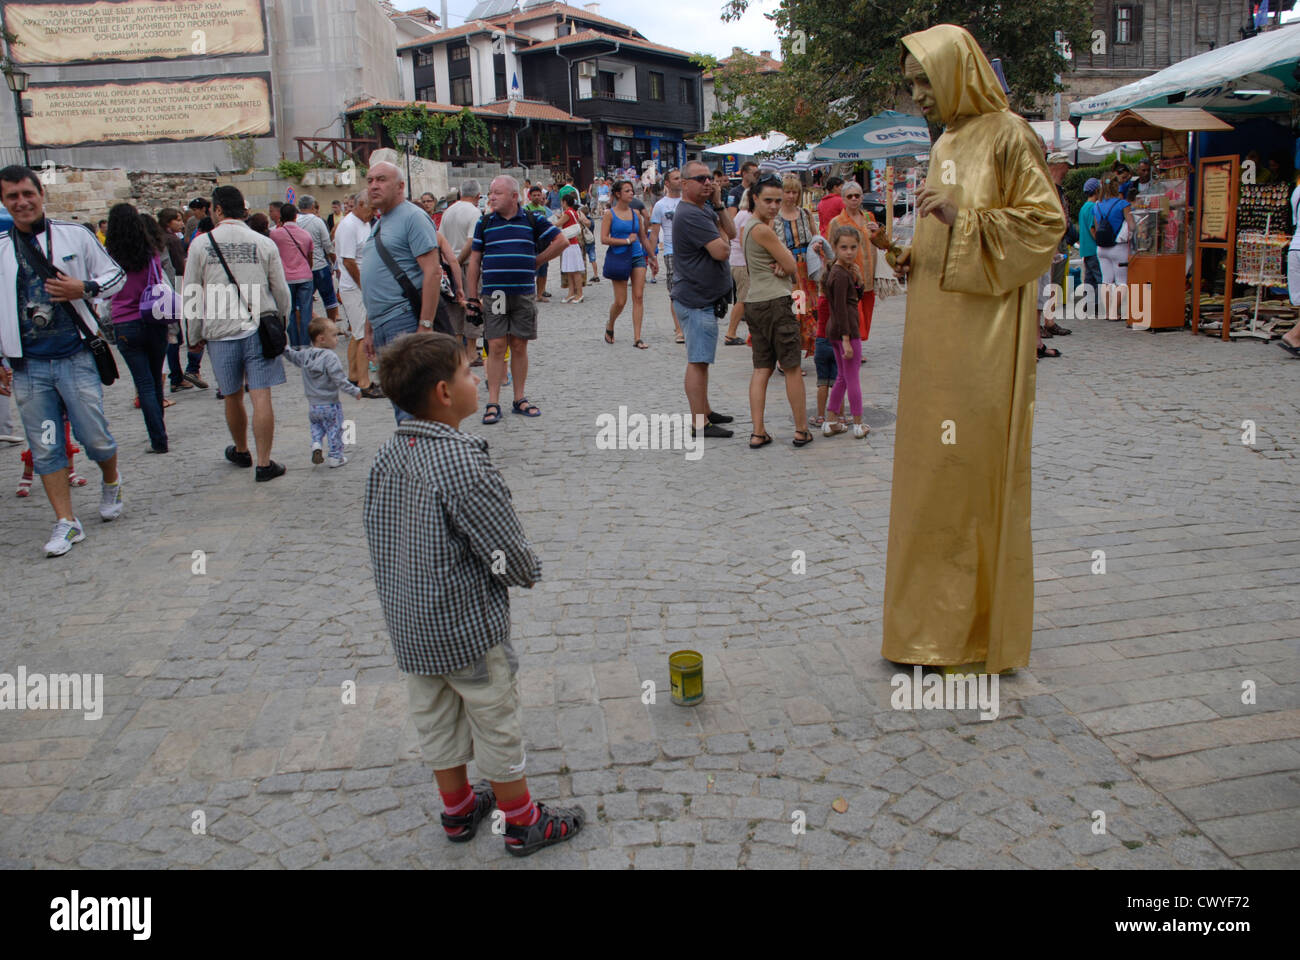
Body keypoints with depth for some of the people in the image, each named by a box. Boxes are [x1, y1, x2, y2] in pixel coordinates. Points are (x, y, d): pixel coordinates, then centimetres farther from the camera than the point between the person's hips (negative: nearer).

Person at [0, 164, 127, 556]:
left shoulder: (74, 234, 3)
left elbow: (115, 274, 10)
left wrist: (84, 288, -11)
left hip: (76, 358, -2)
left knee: (95, 437, 0)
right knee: (44, 448, 3)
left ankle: (111, 482, 33)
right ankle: (66, 522, 10)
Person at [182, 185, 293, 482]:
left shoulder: (201, 244, -1)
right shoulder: (264, 243, 0)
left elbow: (191, 296, 2)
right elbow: (281, 291, 6)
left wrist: (194, 336, 12)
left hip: (220, 331, 0)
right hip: (259, 328, 0)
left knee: (232, 398, 15)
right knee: (261, 397, -2)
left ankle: (241, 451, 34)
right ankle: (264, 463, -3)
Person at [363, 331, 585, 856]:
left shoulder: (386, 456, -4)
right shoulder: (464, 465, -27)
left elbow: (377, 533, 5)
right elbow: (511, 557, -24)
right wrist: (529, 570, -3)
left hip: (408, 625, 7)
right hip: (469, 627, -7)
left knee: (435, 719, 22)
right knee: (496, 723, 11)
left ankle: (457, 808, 41)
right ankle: (523, 822, 28)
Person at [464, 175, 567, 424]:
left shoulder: (532, 221, 5)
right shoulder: (484, 224, 7)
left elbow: (561, 241, 9)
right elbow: (474, 261, 7)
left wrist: (536, 262, 6)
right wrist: (473, 297, 1)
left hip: (523, 294, 0)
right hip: (493, 296, 0)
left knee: (520, 346, 5)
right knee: (496, 346, -4)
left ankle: (520, 399, 16)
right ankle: (493, 403, 0)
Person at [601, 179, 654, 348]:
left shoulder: (636, 214, 10)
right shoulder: (610, 214, -3)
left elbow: (643, 238, 17)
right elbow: (604, 239, -10)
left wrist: (652, 257, 18)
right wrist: (626, 241, -13)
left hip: (637, 257, 4)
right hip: (618, 258, -4)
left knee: (638, 297, -6)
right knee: (620, 301, -1)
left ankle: (637, 338, -3)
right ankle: (609, 326, 29)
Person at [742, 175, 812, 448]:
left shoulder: (747, 228, 16)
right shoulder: (763, 230, -15)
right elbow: (791, 265, -8)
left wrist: (779, 267, -7)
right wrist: (776, 233, 2)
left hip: (754, 303, 9)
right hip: (775, 303, -9)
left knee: (762, 368, 7)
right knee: (792, 368, 0)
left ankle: (758, 433, 4)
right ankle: (802, 430, 7)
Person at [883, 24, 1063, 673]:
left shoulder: (1007, 136, -6)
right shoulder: (946, 143, 18)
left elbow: (1046, 221, -12)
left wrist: (961, 216, -19)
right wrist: (914, 255, 6)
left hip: (984, 333, -8)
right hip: (936, 332, 8)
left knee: (977, 465, -3)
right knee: (933, 465, 9)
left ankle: (981, 626, 10)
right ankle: (939, 617, 21)